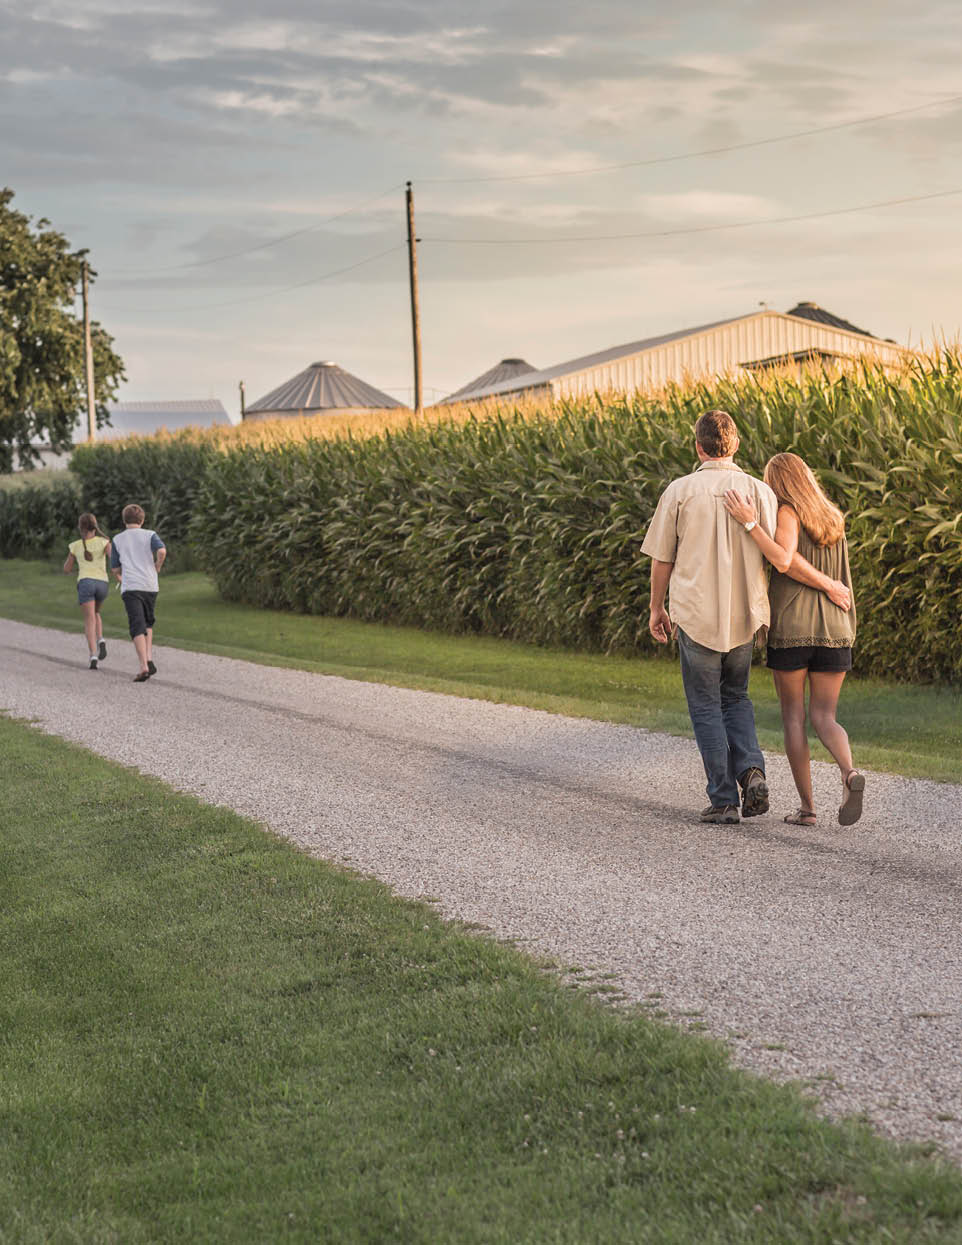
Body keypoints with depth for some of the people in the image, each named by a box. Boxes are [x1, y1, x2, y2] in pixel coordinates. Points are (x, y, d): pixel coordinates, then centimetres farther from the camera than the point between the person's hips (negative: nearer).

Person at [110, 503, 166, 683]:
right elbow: (162, 550, -13)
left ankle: (144, 667, -23)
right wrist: (157, 567, 4)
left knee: (137, 628, -9)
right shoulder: (150, 535, 8)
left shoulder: (118, 539, 11)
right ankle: (149, 660, 6)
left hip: (130, 587, -1)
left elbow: (115, 569, 14)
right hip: (150, 586, 1)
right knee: (148, 623, 22)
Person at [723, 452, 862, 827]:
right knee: (824, 718, 7)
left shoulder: (788, 513, -5)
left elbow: (783, 561, -20)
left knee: (793, 716, 7)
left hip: (791, 629, -4)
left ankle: (807, 806, 4)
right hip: (834, 629, 4)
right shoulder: (834, 519, 14)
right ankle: (849, 773, -23)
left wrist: (750, 523, -19)